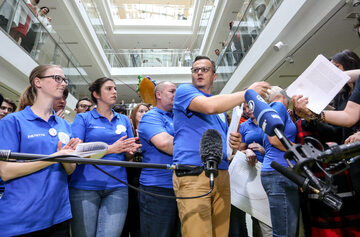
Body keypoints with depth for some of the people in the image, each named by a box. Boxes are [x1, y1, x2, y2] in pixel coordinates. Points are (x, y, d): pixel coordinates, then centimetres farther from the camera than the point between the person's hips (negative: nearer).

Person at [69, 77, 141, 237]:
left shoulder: (124, 120, 13)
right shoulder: (83, 118, 3)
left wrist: (131, 150, -8)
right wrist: (110, 149, -16)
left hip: (117, 187, 2)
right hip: (85, 187, -2)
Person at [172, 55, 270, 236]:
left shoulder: (221, 105, 25)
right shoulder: (184, 90, 5)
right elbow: (209, 106, -16)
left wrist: (235, 144, 7)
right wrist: (248, 92, -6)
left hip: (221, 174, 7)